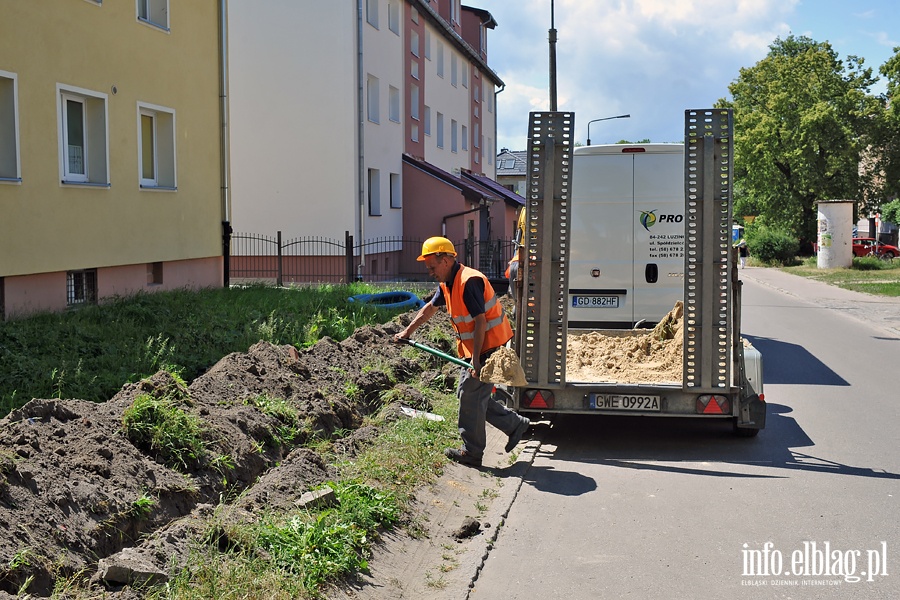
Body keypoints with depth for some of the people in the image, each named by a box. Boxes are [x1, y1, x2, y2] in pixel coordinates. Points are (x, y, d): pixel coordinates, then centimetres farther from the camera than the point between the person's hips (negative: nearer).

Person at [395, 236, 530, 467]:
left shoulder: (469, 281, -22)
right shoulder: (447, 283, 9)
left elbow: (481, 322, -27)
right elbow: (429, 309, 24)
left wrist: (476, 360, -28)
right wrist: (407, 332, 27)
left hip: (488, 348, -10)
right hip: (473, 350, 10)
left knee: (471, 398, -2)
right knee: (469, 395, 14)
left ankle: (472, 453, 11)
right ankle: (515, 424, 23)